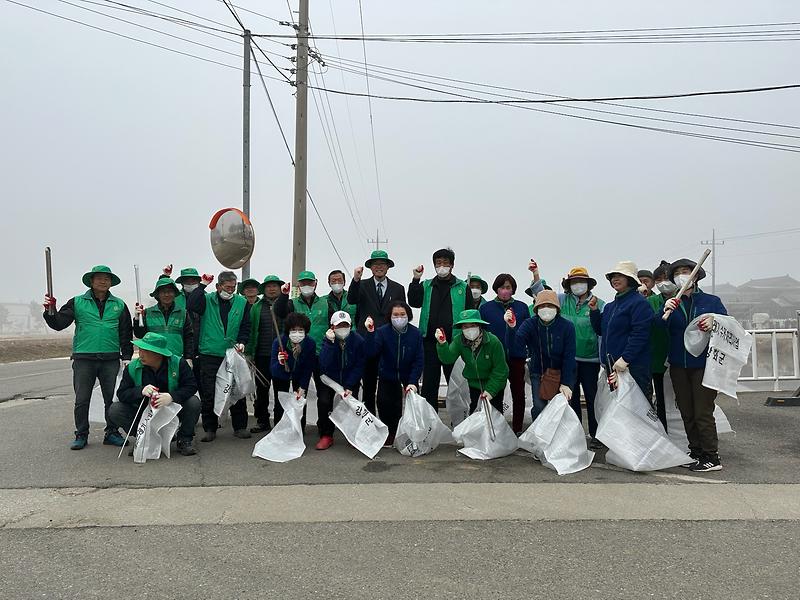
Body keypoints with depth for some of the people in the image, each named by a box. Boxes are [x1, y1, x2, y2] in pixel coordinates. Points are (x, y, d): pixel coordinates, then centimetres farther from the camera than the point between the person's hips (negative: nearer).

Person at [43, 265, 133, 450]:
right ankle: (81, 435, 17)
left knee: (112, 398, 5)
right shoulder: (77, 302, 6)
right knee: (82, 400, 4)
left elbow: (126, 333, 10)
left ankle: (111, 433, 17)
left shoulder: (119, 305, 9)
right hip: (84, 359, -1)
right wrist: (51, 310, -17)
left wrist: (126, 356, 4)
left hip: (111, 360, 1)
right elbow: (59, 324, 2)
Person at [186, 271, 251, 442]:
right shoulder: (207, 300, 2)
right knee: (208, 394, 2)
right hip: (209, 355, -1)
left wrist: (242, 342, -6)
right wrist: (202, 285, -14)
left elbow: (246, 326, 9)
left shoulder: (241, 302, 7)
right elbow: (191, 305, -18)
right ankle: (210, 429, 15)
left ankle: (240, 427, 18)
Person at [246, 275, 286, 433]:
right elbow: (250, 330, 7)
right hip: (262, 355, 1)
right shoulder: (256, 307, 9)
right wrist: (249, 352, 1)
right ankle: (262, 421, 18)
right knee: (262, 389, 7)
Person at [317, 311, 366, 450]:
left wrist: (349, 387, -17)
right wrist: (330, 343, -35)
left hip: (350, 379, 0)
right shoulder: (328, 340, -12)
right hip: (329, 378, 0)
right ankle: (326, 435, -4)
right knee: (324, 401, -22)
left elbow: (359, 366, -10)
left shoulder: (358, 341, -12)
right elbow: (324, 364, -26)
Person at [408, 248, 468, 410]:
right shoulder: (426, 286, 12)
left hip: (454, 342, -2)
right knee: (429, 384, 7)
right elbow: (414, 302, -4)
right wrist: (416, 280, -13)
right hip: (430, 342, 2)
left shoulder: (463, 287, 6)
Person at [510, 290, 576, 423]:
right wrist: (512, 328, -39)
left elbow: (569, 356, -12)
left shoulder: (567, 326, -13)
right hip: (538, 373, 1)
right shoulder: (529, 324, -10)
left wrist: (566, 383, -14)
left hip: (561, 372, -1)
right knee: (539, 408, -5)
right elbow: (517, 348, -23)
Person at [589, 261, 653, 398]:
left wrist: (625, 359, -24)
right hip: (611, 366, 8)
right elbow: (600, 330, 23)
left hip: (633, 366, -8)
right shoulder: (610, 306, 17)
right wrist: (594, 311, 9)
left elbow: (639, 334, -18)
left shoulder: (639, 303, -9)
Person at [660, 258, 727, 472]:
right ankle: (696, 452, 22)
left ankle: (712, 458, 5)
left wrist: (713, 324, -21)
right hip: (678, 367, 4)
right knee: (687, 413, 11)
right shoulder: (672, 304, 5)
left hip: (703, 364, -3)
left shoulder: (711, 301, 1)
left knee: (703, 413, -5)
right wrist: (665, 311, -26)